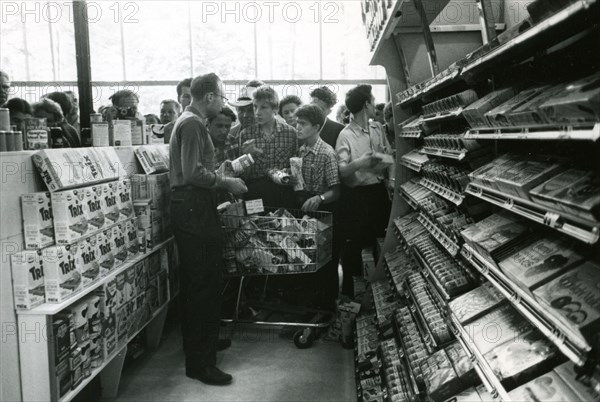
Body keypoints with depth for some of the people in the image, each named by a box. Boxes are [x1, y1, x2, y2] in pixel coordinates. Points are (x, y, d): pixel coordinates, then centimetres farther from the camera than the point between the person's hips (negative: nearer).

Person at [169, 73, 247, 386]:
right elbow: (193, 173, -23)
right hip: (194, 209, -11)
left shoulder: (189, 121, 19)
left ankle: (200, 341, 34)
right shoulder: (193, 124, -14)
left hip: (191, 207, 11)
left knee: (197, 280, 19)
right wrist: (226, 182, -12)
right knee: (205, 282, -7)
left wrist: (222, 178, 17)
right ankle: (199, 362, 0)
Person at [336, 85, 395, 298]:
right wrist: (358, 163, -36)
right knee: (354, 242, 0)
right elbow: (341, 171, -18)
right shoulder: (346, 135, -12)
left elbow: (389, 156, 13)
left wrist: (391, 178, -3)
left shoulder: (377, 128, 6)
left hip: (379, 190, 6)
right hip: (356, 194, -6)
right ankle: (348, 290, 16)